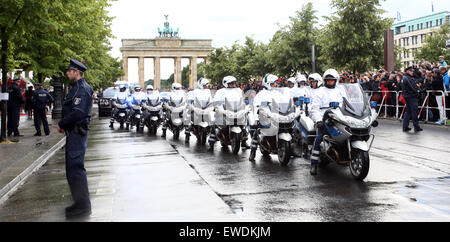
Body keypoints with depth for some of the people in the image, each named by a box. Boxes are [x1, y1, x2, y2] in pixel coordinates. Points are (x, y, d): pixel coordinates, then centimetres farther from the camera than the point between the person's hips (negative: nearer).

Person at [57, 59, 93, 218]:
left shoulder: (81, 88, -15)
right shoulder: (76, 87, 18)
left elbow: (78, 112, -24)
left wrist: (61, 124, -13)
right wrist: (64, 125, 9)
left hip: (77, 132, -11)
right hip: (74, 132, 11)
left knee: (75, 168, -11)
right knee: (73, 167, 16)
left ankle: (83, 205, -7)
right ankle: (80, 202, 24)